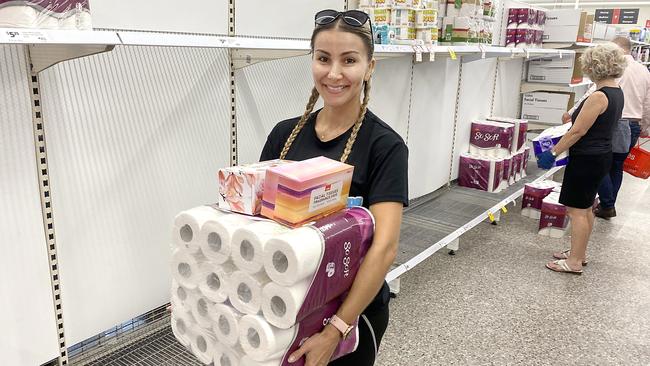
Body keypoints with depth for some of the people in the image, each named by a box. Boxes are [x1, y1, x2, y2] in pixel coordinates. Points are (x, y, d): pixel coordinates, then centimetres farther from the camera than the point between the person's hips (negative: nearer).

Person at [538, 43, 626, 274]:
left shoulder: (599, 96, -21)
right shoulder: (617, 93, 8)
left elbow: (578, 132, -20)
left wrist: (553, 152, -13)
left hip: (587, 159, -10)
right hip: (602, 155, 10)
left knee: (577, 210, -1)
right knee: (585, 208, 18)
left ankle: (574, 262, 7)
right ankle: (578, 252, 31)